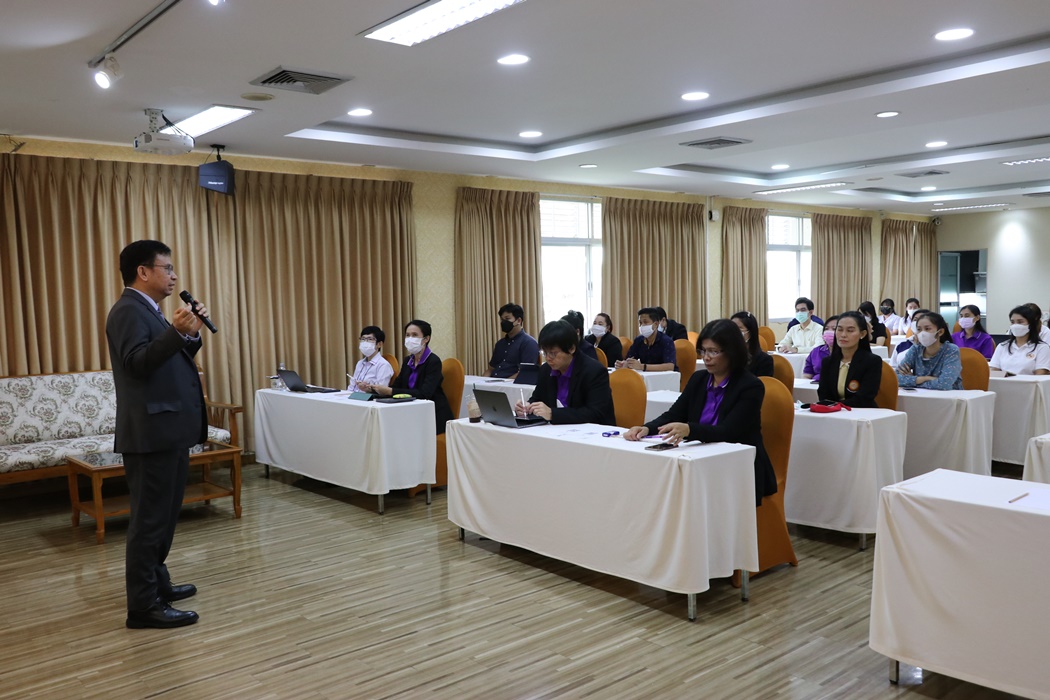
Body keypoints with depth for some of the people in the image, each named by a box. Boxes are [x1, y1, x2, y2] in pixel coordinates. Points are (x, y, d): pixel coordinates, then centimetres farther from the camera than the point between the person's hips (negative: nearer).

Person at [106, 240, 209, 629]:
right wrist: (176, 332, -36)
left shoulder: (149, 310, 18)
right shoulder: (129, 310, -13)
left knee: (165, 514, 18)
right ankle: (143, 605, 2)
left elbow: (171, 363, 17)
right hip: (151, 433, -10)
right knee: (150, 518, -5)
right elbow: (138, 362, -25)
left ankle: (157, 583, 31)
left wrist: (191, 334, 3)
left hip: (169, 431, 10)